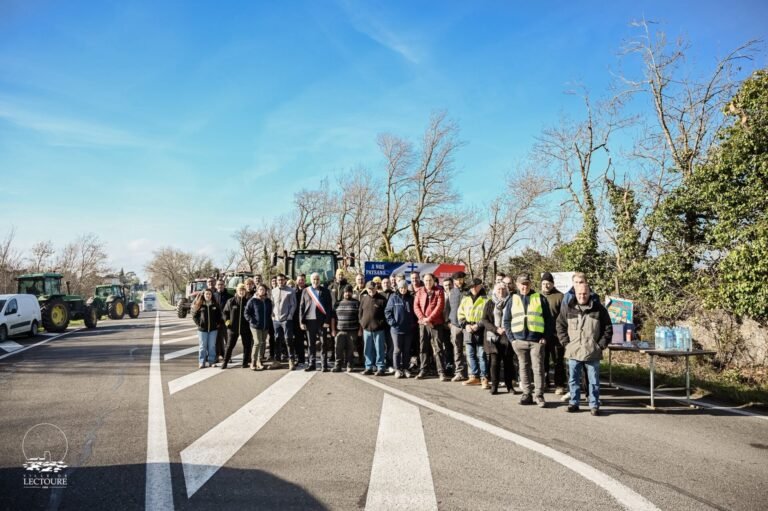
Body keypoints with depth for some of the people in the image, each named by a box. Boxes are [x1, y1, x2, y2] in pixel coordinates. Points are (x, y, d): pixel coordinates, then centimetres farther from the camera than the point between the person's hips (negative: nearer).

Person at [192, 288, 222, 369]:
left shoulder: (215, 305, 3)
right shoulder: (199, 305, -1)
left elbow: (219, 315, 11)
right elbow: (194, 316, 4)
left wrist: (217, 323, 1)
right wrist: (198, 323, -6)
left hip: (213, 329, 1)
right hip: (202, 329, -1)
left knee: (212, 346, 7)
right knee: (203, 346, 5)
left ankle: (212, 361, 14)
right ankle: (201, 362, 10)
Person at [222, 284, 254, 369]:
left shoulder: (248, 301, 0)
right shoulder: (231, 301, -1)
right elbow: (225, 312, 8)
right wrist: (226, 320, -3)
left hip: (245, 327, 1)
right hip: (233, 327, -1)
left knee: (247, 345, 5)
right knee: (230, 345, 4)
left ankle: (245, 362, 17)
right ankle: (225, 362, 14)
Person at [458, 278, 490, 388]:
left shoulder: (486, 299, -3)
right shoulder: (465, 299, 13)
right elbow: (460, 314, 12)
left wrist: (478, 325, -16)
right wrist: (465, 325, -4)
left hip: (481, 332, -5)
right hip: (468, 332, 5)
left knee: (481, 355, -4)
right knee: (470, 355, 11)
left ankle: (484, 378, 2)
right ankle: (474, 376, 21)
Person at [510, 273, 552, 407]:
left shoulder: (539, 298, 4)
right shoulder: (513, 299, 10)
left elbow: (547, 319, 4)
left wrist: (545, 336, -6)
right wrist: (511, 338, 1)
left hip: (536, 340, -2)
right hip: (519, 340, 2)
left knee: (538, 368, -2)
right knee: (524, 368, 9)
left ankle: (539, 395, 4)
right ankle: (527, 394, 17)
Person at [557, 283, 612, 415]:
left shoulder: (599, 309, -1)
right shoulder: (568, 308, 3)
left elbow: (608, 329, 4)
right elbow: (560, 326, 11)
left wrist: (601, 345, -2)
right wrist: (566, 342, 3)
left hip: (592, 353, -2)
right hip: (573, 351, 2)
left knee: (594, 380, 5)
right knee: (573, 379, 10)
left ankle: (594, 405, 15)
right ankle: (573, 403, 21)